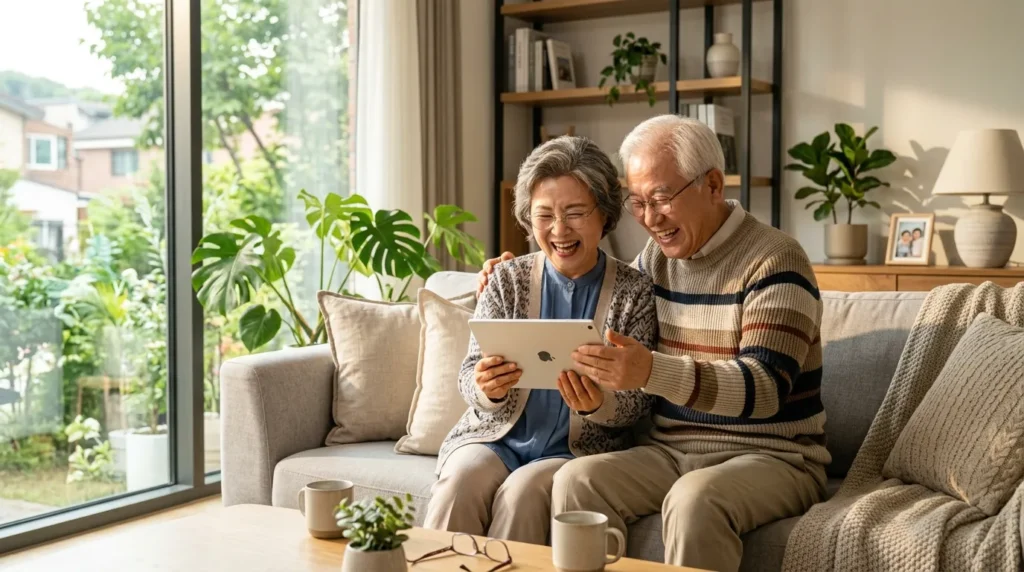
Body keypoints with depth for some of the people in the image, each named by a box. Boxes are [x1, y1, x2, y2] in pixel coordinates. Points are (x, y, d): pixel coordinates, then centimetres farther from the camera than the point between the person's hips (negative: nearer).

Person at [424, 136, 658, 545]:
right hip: (495, 436, 2)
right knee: (460, 482, -28)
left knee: (522, 492, -30)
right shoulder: (507, 280, 6)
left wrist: (597, 404, -25)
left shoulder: (636, 293, -1)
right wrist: (488, 389, -22)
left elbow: (638, 401, -2)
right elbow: (470, 376, 2)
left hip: (580, 449, -2)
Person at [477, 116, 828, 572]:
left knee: (694, 499, -36)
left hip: (769, 455, -5)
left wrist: (652, 372, -36)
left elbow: (766, 389, -22)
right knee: (575, 480, -22)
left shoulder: (773, 261, -10)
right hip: (671, 450, 5)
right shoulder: (654, 258, 10)